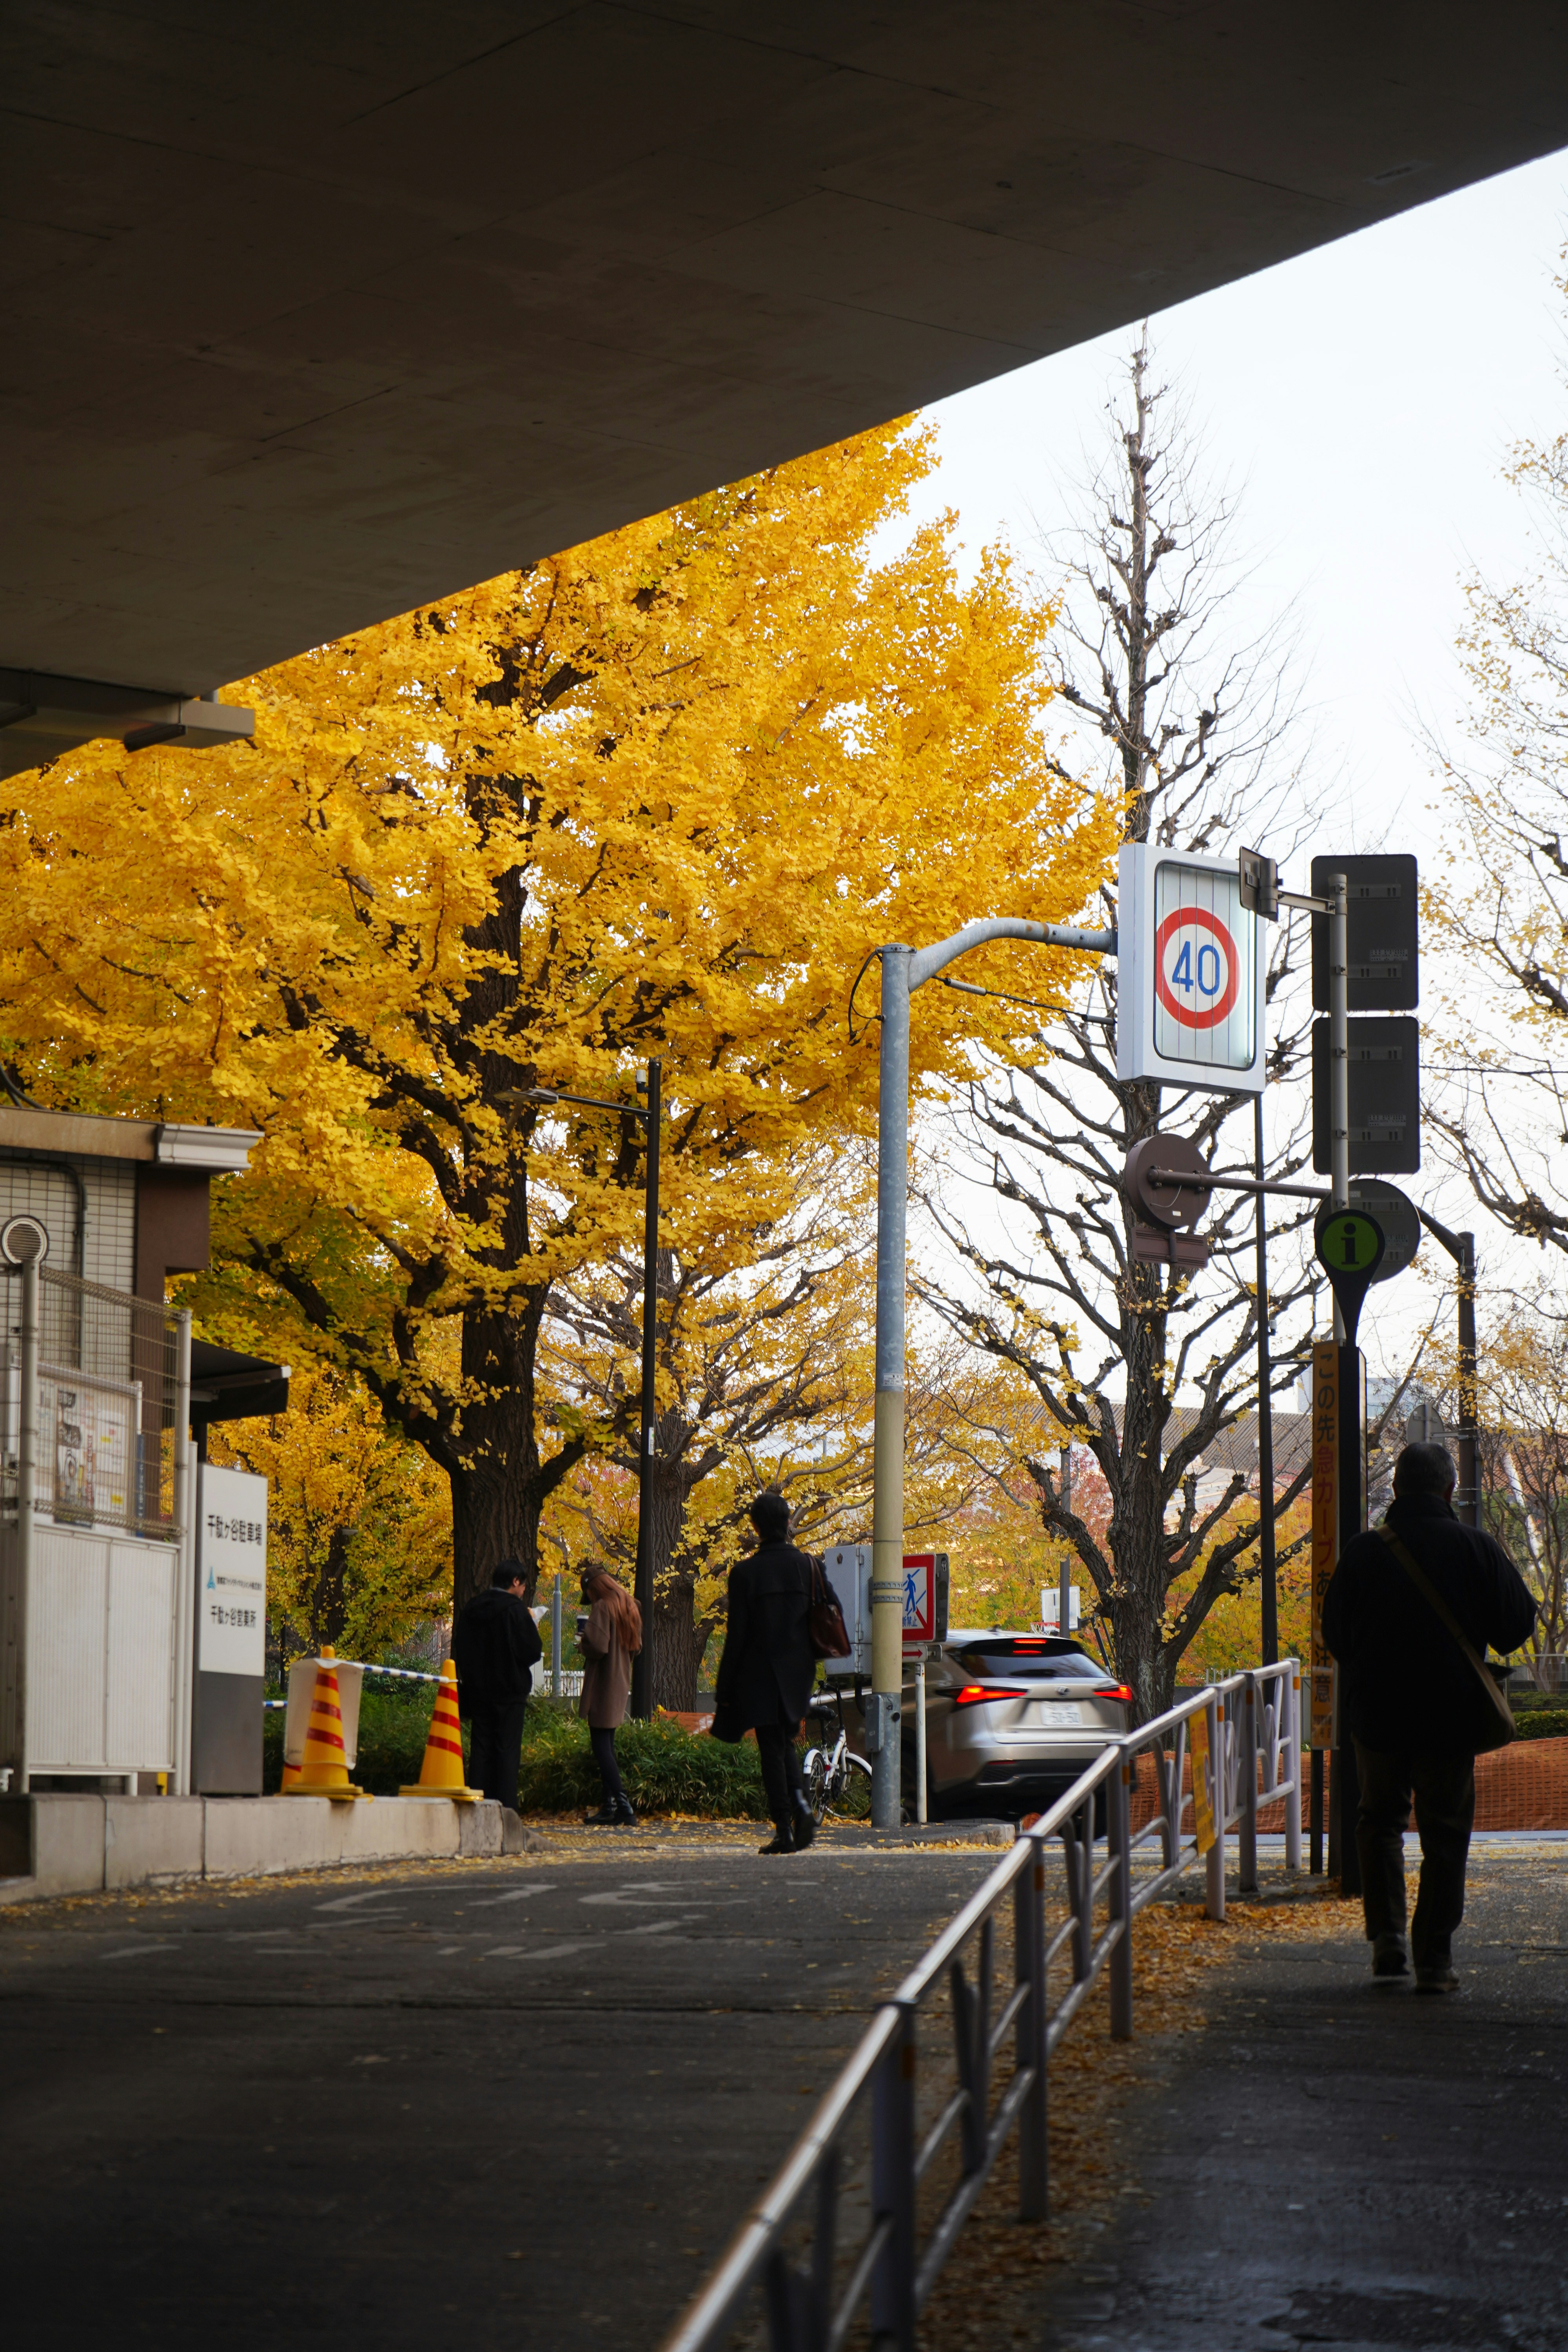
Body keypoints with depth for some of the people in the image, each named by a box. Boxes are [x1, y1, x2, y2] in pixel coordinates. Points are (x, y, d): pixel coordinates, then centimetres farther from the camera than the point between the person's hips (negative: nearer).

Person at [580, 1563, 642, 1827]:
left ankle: (623, 1805, -15)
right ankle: (611, 1805, 11)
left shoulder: (602, 1608, -15)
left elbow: (597, 1646, -23)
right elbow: (636, 1647, 18)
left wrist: (584, 1642, -4)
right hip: (621, 1684, 8)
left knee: (601, 1746, -6)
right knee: (607, 1744, 13)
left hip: (602, 1685, -8)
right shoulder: (630, 1608, 11)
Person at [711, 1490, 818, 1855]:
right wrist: (809, 1672, 14)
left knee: (771, 1749, 2)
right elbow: (817, 1625, 4)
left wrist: (725, 1690, -3)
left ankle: (784, 1831, -2)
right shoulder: (806, 1566, 0)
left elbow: (737, 1636, -9)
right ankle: (799, 1802, -4)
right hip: (797, 1674, 4)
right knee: (786, 1743, 20)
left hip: (761, 1674, -4)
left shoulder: (746, 1572, -10)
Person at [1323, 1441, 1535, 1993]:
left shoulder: (1363, 1553, -6)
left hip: (1377, 1713, 1)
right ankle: (1434, 1959, 2)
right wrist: (1508, 1570, 15)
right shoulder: (1477, 1550, -8)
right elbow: (1514, 1629, 0)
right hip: (1451, 1717, -1)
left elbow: (1335, 1636, 3)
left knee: (1380, 1819, 18)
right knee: (1444, 1834, 6)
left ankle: (1386, 1938, 6)